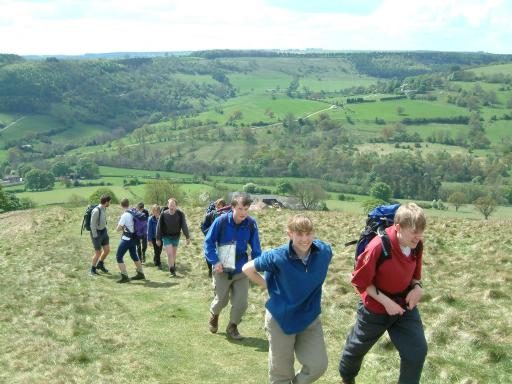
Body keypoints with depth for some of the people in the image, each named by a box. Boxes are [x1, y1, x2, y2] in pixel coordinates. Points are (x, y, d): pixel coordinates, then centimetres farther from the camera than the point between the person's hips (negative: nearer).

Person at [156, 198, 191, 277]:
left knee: (174, 254, 15)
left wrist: (187, 237, -6)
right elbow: (159, 227, -4)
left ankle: (173, 267, 36)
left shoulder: (180, 214, -14)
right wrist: (158, 239, -1)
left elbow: (184, 226, -6)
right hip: (166, 237, -1)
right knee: (169, 254, -10)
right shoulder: (163, 214, -14)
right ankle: (172, 270, -1)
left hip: (176, 236, 2)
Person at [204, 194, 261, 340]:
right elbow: (209, 242, -9)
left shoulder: (251, 224, -12)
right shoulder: (221, 221, -18)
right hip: (222, 269, -2)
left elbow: (255, 247, 0)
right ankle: (214, 316, 47)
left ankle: (232, 327, 27)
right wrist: (215, 261, -17)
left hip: (241, 270, 2)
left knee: (241, 302, 2)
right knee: (221, 300, 13)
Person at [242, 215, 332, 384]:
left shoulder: (324, 251, -14)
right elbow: (247, 269, -11)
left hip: (310, 317, 3)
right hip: (281, 318, -3)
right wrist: (268, 286, -8)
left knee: (318, 366, 5)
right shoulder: (278, 257, -25)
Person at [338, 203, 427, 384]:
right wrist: (385, 301, -24)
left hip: (404, 304, 4)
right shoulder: (378, 247, -31)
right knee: (357, 347, 18)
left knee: (417, 351, -5)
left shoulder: (417, 245, -13)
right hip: (375, 307, -4)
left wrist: (417, 287, -15)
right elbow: (360, 281, -21)